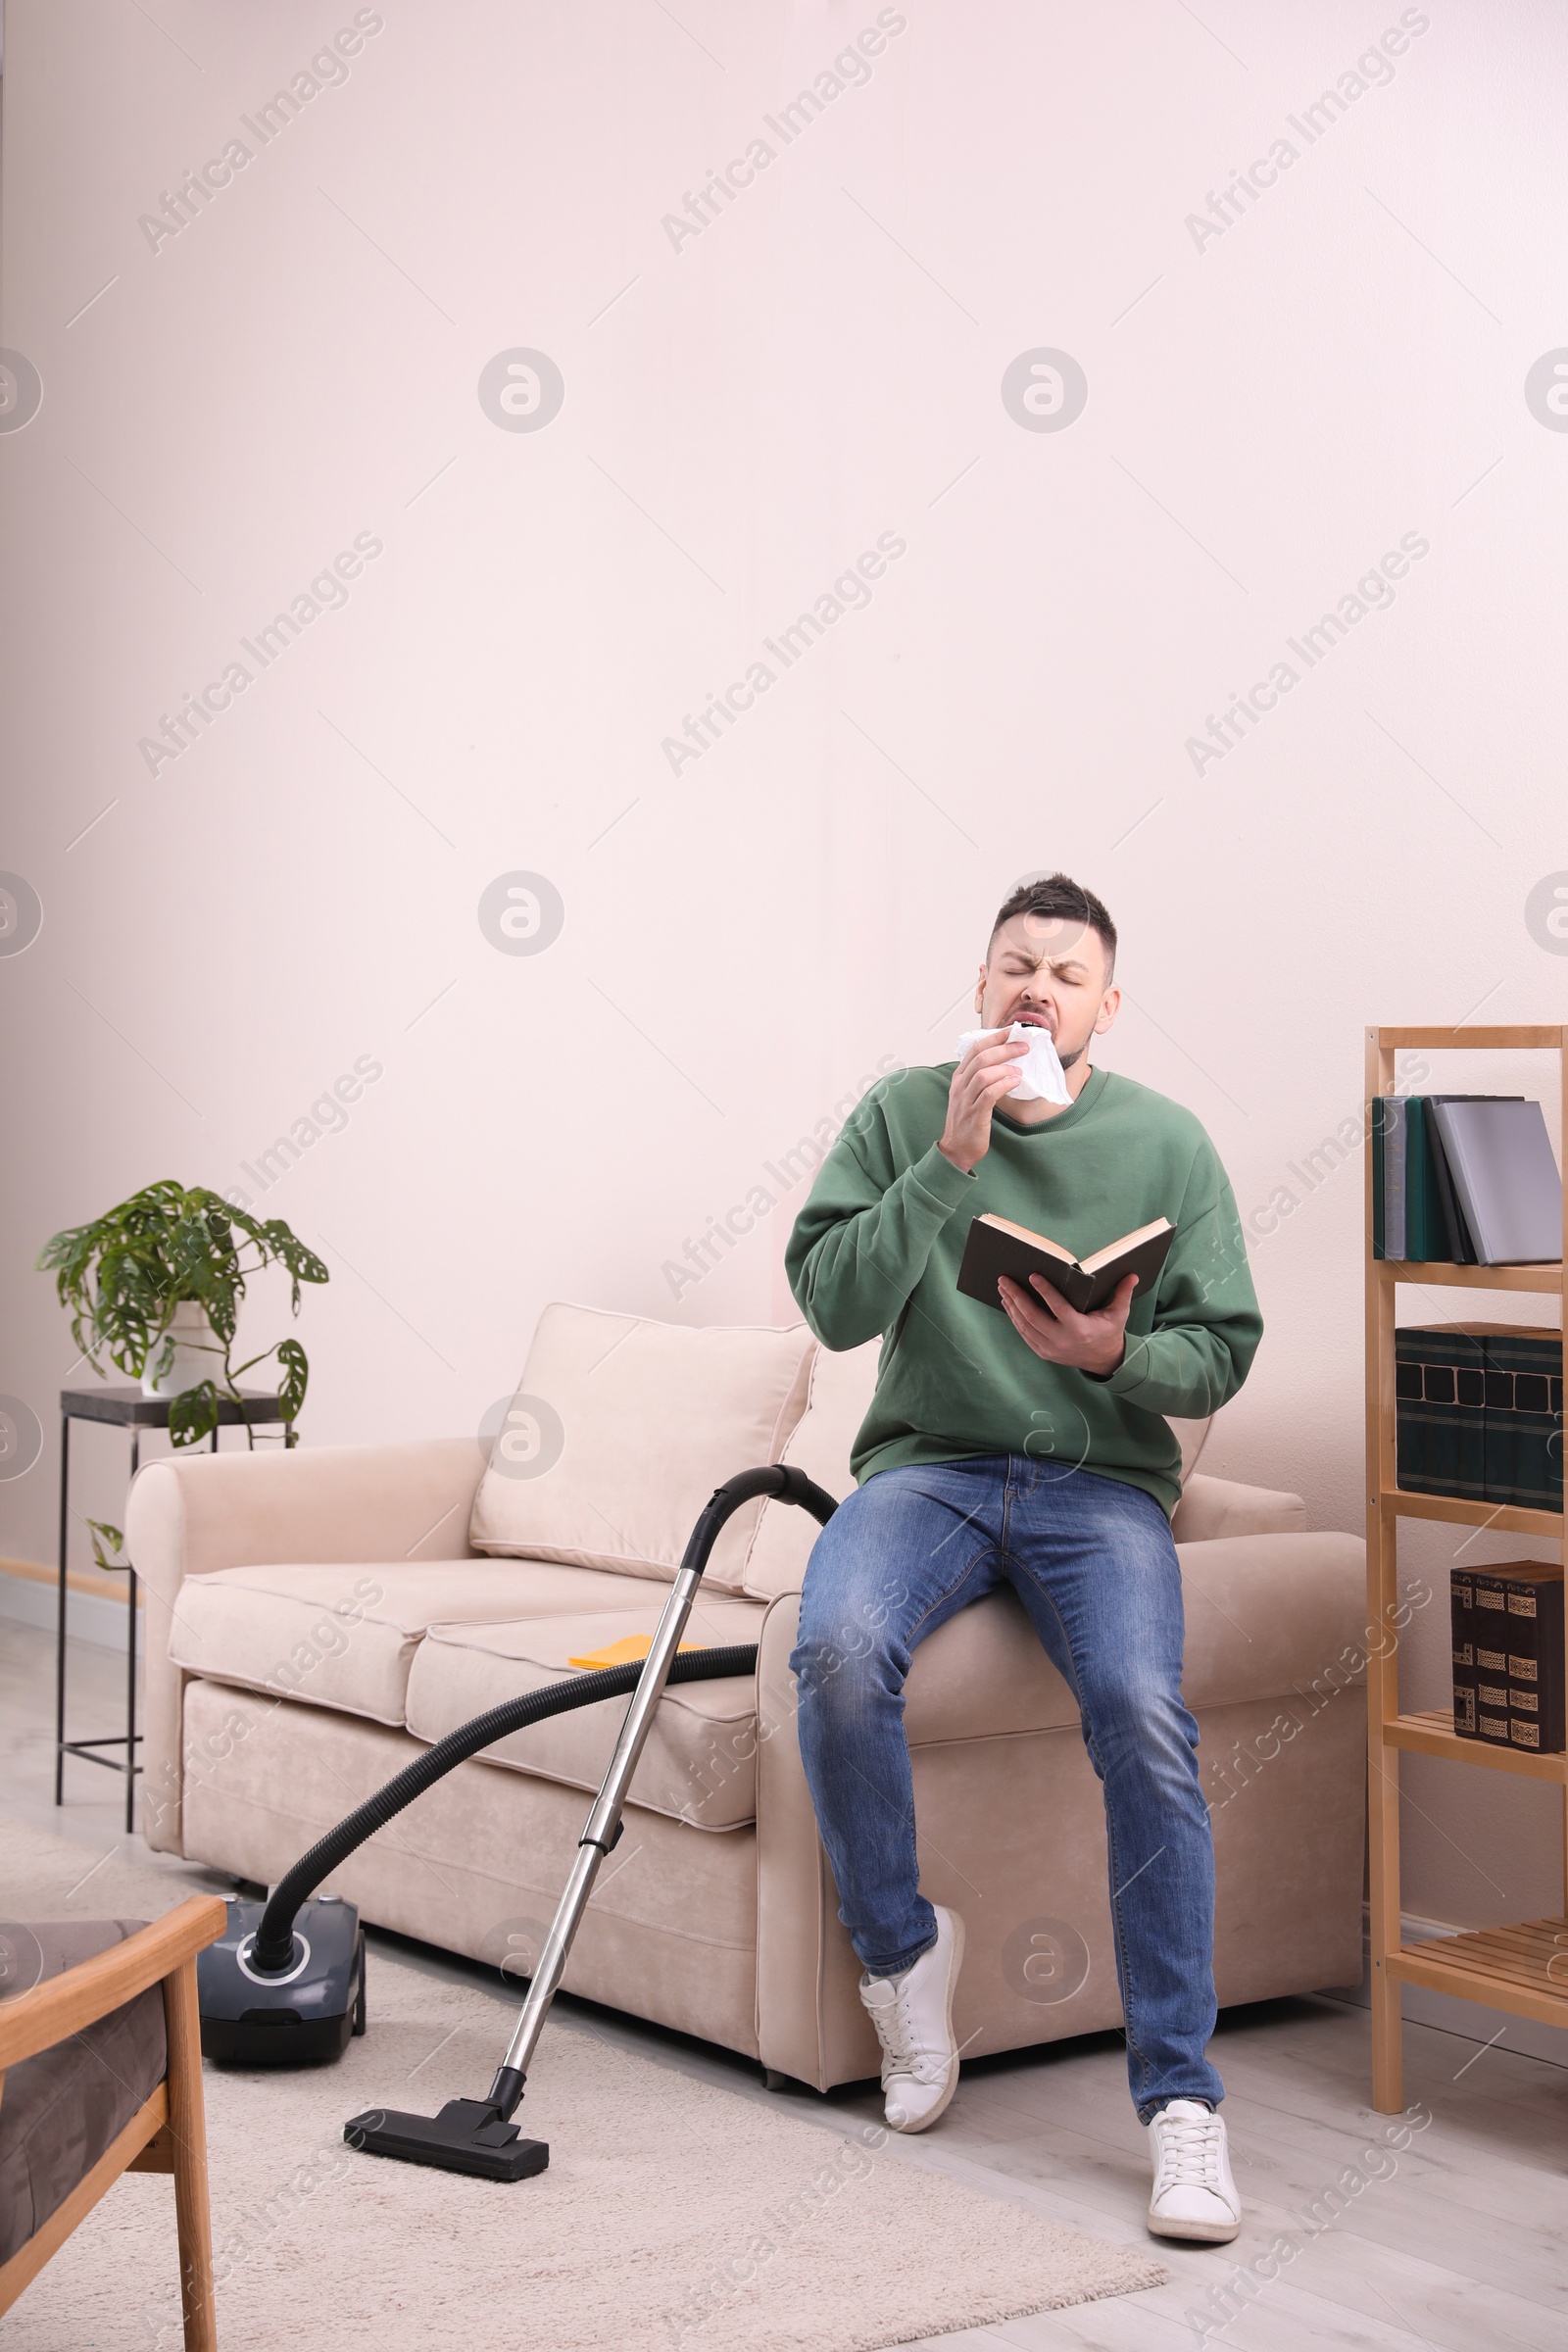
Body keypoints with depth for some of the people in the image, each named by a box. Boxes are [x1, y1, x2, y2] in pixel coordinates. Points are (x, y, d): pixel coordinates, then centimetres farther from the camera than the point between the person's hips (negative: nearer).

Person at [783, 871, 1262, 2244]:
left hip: (1103, 1477, 0)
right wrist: (953, 1156, -16)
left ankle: (1180, 2096, -22)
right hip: (928, 1465, 0)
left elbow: (1223, 1354, 5)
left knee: (1144, 1714, -29)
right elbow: (835, 1304, -8)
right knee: (839, 1648, -32)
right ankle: (902, 1948, -6)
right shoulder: (902, 1113, 4)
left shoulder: (1167, 1143, 4)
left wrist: (1116, 1356, -16)